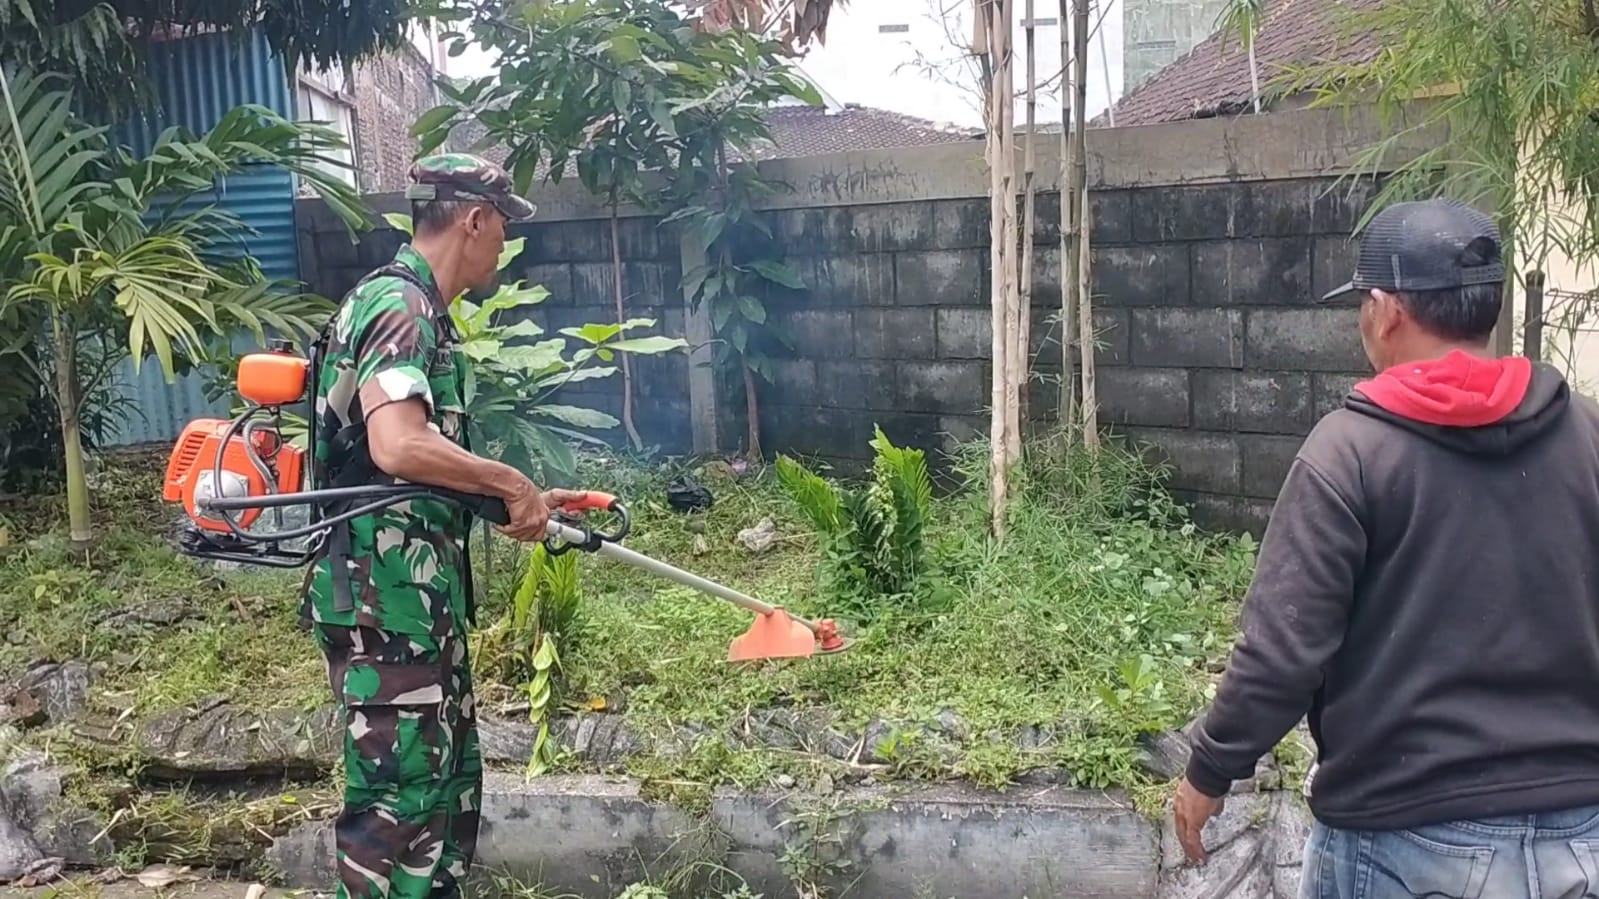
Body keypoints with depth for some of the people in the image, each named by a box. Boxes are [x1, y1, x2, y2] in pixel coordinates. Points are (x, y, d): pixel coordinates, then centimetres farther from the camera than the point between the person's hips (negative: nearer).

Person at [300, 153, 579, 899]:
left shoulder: (420, 312, 17)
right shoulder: (398, 306, -15)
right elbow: (397, 446, -30)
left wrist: (522, 499, 20)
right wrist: (511, 482, -18)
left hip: (420, 593, 10)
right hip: (385, 596, -10)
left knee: (450, 781, 18)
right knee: (397, 792, -2)